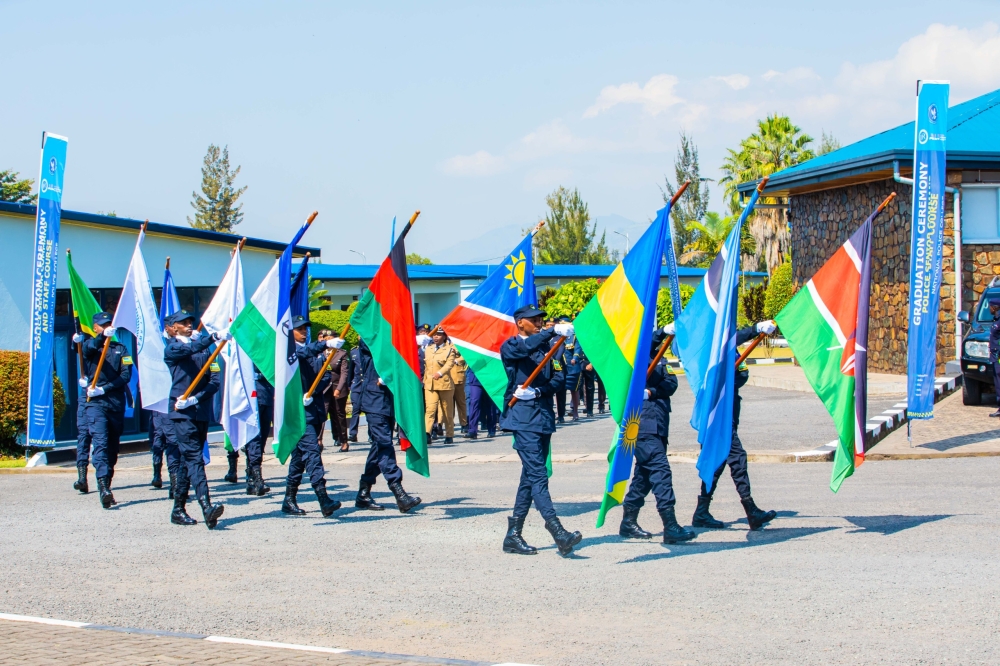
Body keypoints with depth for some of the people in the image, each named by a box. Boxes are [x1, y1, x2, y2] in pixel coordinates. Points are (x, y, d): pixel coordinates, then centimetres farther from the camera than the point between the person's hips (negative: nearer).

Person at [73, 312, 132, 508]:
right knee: (100, 443, -17)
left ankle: (107, 487, 18)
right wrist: (104, 336, -39)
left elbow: (126, 375, 1)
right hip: (95, 403, -3)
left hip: (116, 402, 3)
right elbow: (89, 347, -19)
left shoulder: (120, 349, 12)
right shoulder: (89, 346, 7)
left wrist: (104, 388, -12)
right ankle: (103, 488, -28)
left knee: (113, 447, 8)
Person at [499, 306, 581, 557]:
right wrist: (554, 330, -36)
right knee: (537, 474, -15)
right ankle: (557, 532, -23)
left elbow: (555, 377, 10)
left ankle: (513, 535, 15)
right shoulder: (510, 346, -1)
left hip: (544, 417, 8)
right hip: (523, 416, -7)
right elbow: (525, 347, -24)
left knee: (531, 476, 9)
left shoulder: (545, 347, 19)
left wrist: (537, 391, -10)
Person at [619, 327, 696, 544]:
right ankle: (670, 526, -17)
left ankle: (629, 522, 22)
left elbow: (671, 383, 3)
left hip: (658, 423, 8)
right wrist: (662, 333, -35)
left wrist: (652, 391, -15)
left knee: (645, 472, 12)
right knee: (660, 469, -14)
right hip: (642, 423, -8)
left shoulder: (657, 356, 16)